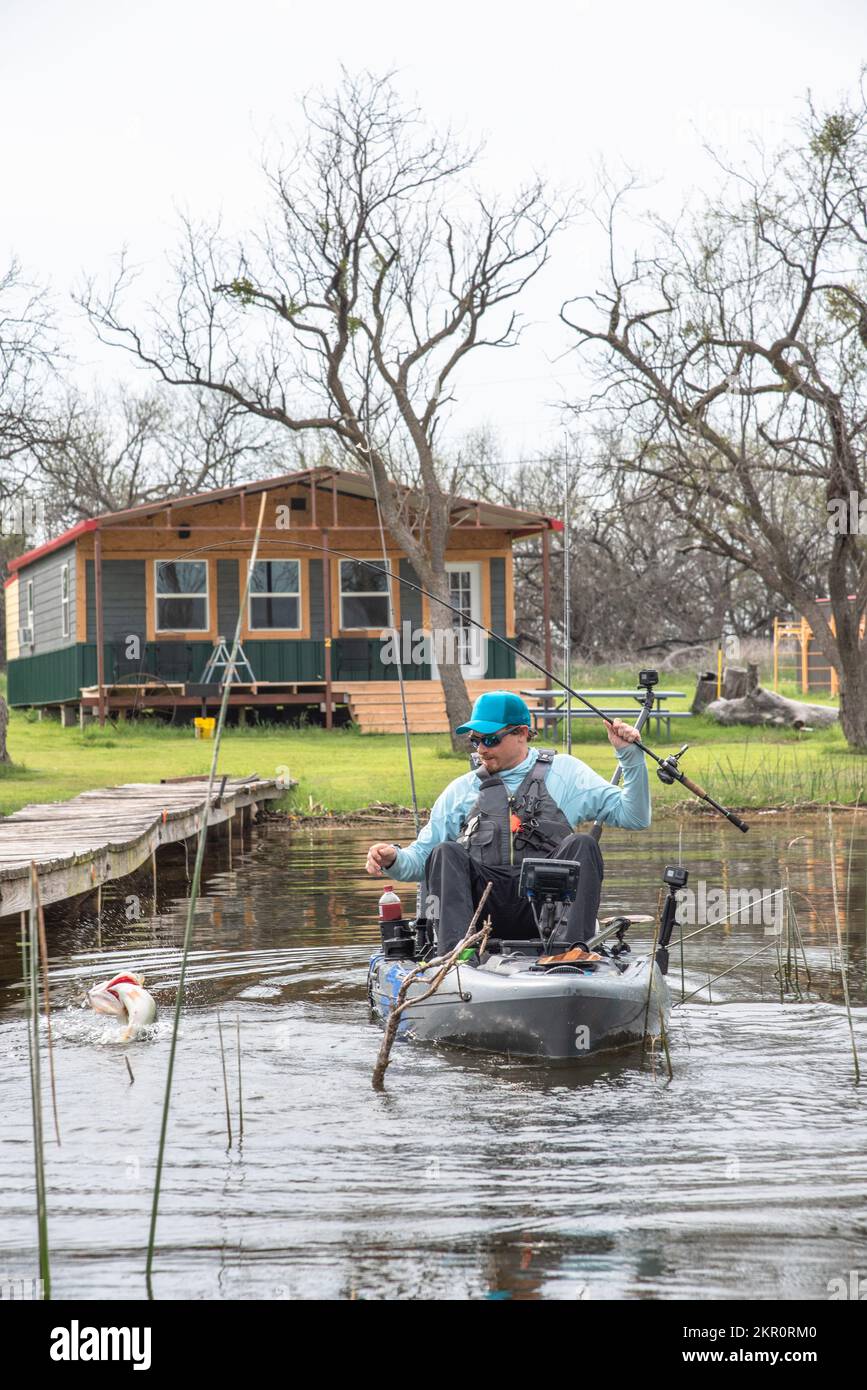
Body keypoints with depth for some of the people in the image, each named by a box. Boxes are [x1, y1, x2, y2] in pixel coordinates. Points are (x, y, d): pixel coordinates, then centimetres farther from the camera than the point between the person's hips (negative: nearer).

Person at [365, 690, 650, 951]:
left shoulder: (563, 772, 19)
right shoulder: (462, 789, 25)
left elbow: (635, 818, 13)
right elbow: (422, 857, 22)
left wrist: (630, 756, 2)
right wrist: (394, 859, 0)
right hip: (486, 908, 1)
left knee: (582, 845, -25)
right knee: (446, 852, -24)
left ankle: (568, 949, -43)